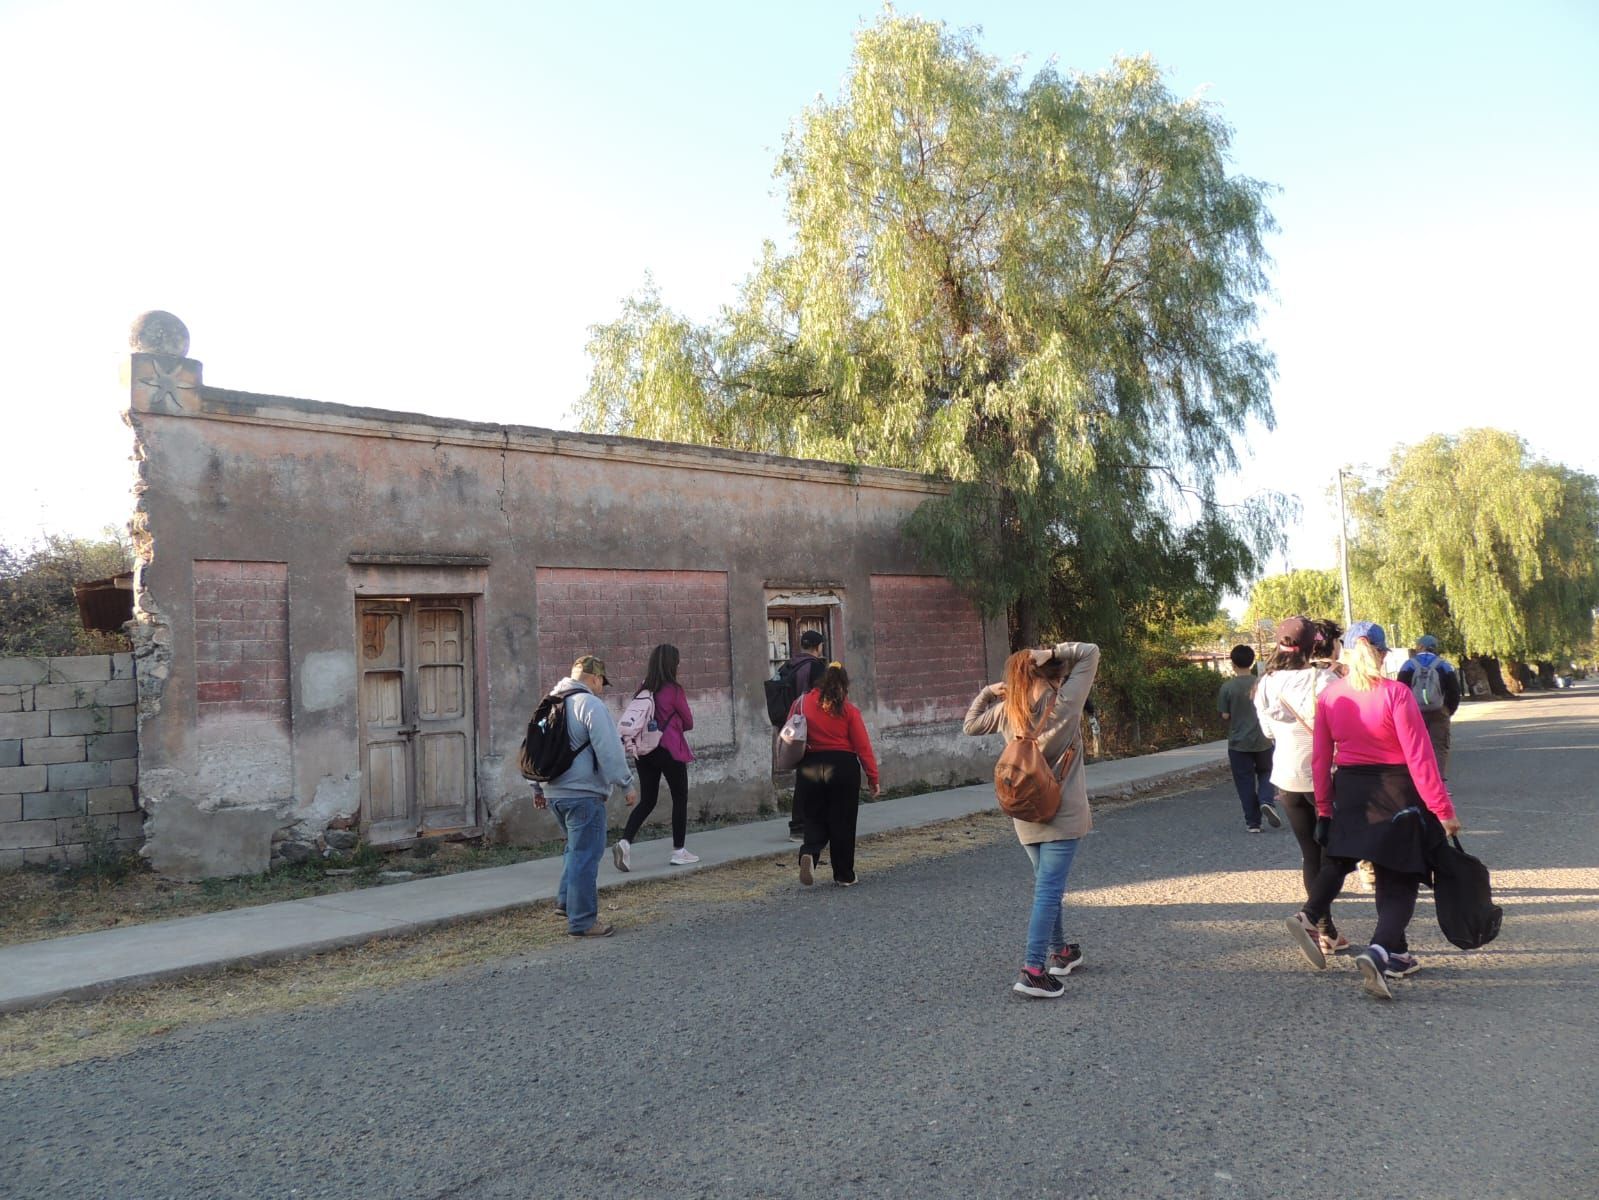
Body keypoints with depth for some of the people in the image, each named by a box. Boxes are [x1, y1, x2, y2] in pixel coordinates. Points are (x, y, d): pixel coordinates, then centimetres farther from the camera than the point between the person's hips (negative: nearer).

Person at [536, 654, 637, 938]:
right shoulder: (591, 705, -13)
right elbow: (609, 752, -17)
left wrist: (539, 789, 27)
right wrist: (627, 785, -8)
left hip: (554, 792, 9)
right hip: (583, 793, -9)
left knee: (576, 848, 24)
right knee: (585, 855, -3)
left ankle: (565, 900, 24)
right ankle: (582, 922, 1)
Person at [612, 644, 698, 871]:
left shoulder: (642, 690, 3)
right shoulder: (674, 691, -12)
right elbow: (688, 723, 0)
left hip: (644, 751, 5)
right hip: (670, 751, -5)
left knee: (647, 800, 12)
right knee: (680, 798, 11)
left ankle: (624, 841, -7)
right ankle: (679, 851, 16)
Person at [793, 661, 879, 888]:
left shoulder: (803, 703, 1)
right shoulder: (849, 710, -4)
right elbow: (863, 746, -4)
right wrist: (872, 777, 2)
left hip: (809, 768, 2)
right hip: (843, 766, -1)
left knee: (815, 820, 13)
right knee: (842, 823, 10)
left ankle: (809, 853, -16)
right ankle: (844, 876, 17)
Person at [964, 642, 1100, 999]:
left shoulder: (1008, 710, 0)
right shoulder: (1066, 702, -10)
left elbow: (971, 725, 16)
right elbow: (1090, 652, -4)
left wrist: (988, 692, 13)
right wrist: (1054, 652, -8)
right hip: (1062, 813, -5)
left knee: (1045, 884, 20)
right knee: (1049, 889, -6)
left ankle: (1059, 952, 35)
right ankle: (1033, 970, -10)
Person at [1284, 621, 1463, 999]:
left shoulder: (1328, 697, -2)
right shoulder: (1395, 693, -14)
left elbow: (1320, 758, 2)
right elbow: (1419, 756, -15)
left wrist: (1323, 806, 12)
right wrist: (1442, 809, -9)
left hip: (1349, 792, 4)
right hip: (1396, 794, -4)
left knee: (1339, 858, 27)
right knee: (1398, 881, 4)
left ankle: (1309, 917, 12)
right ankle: (1380, 951, -16)